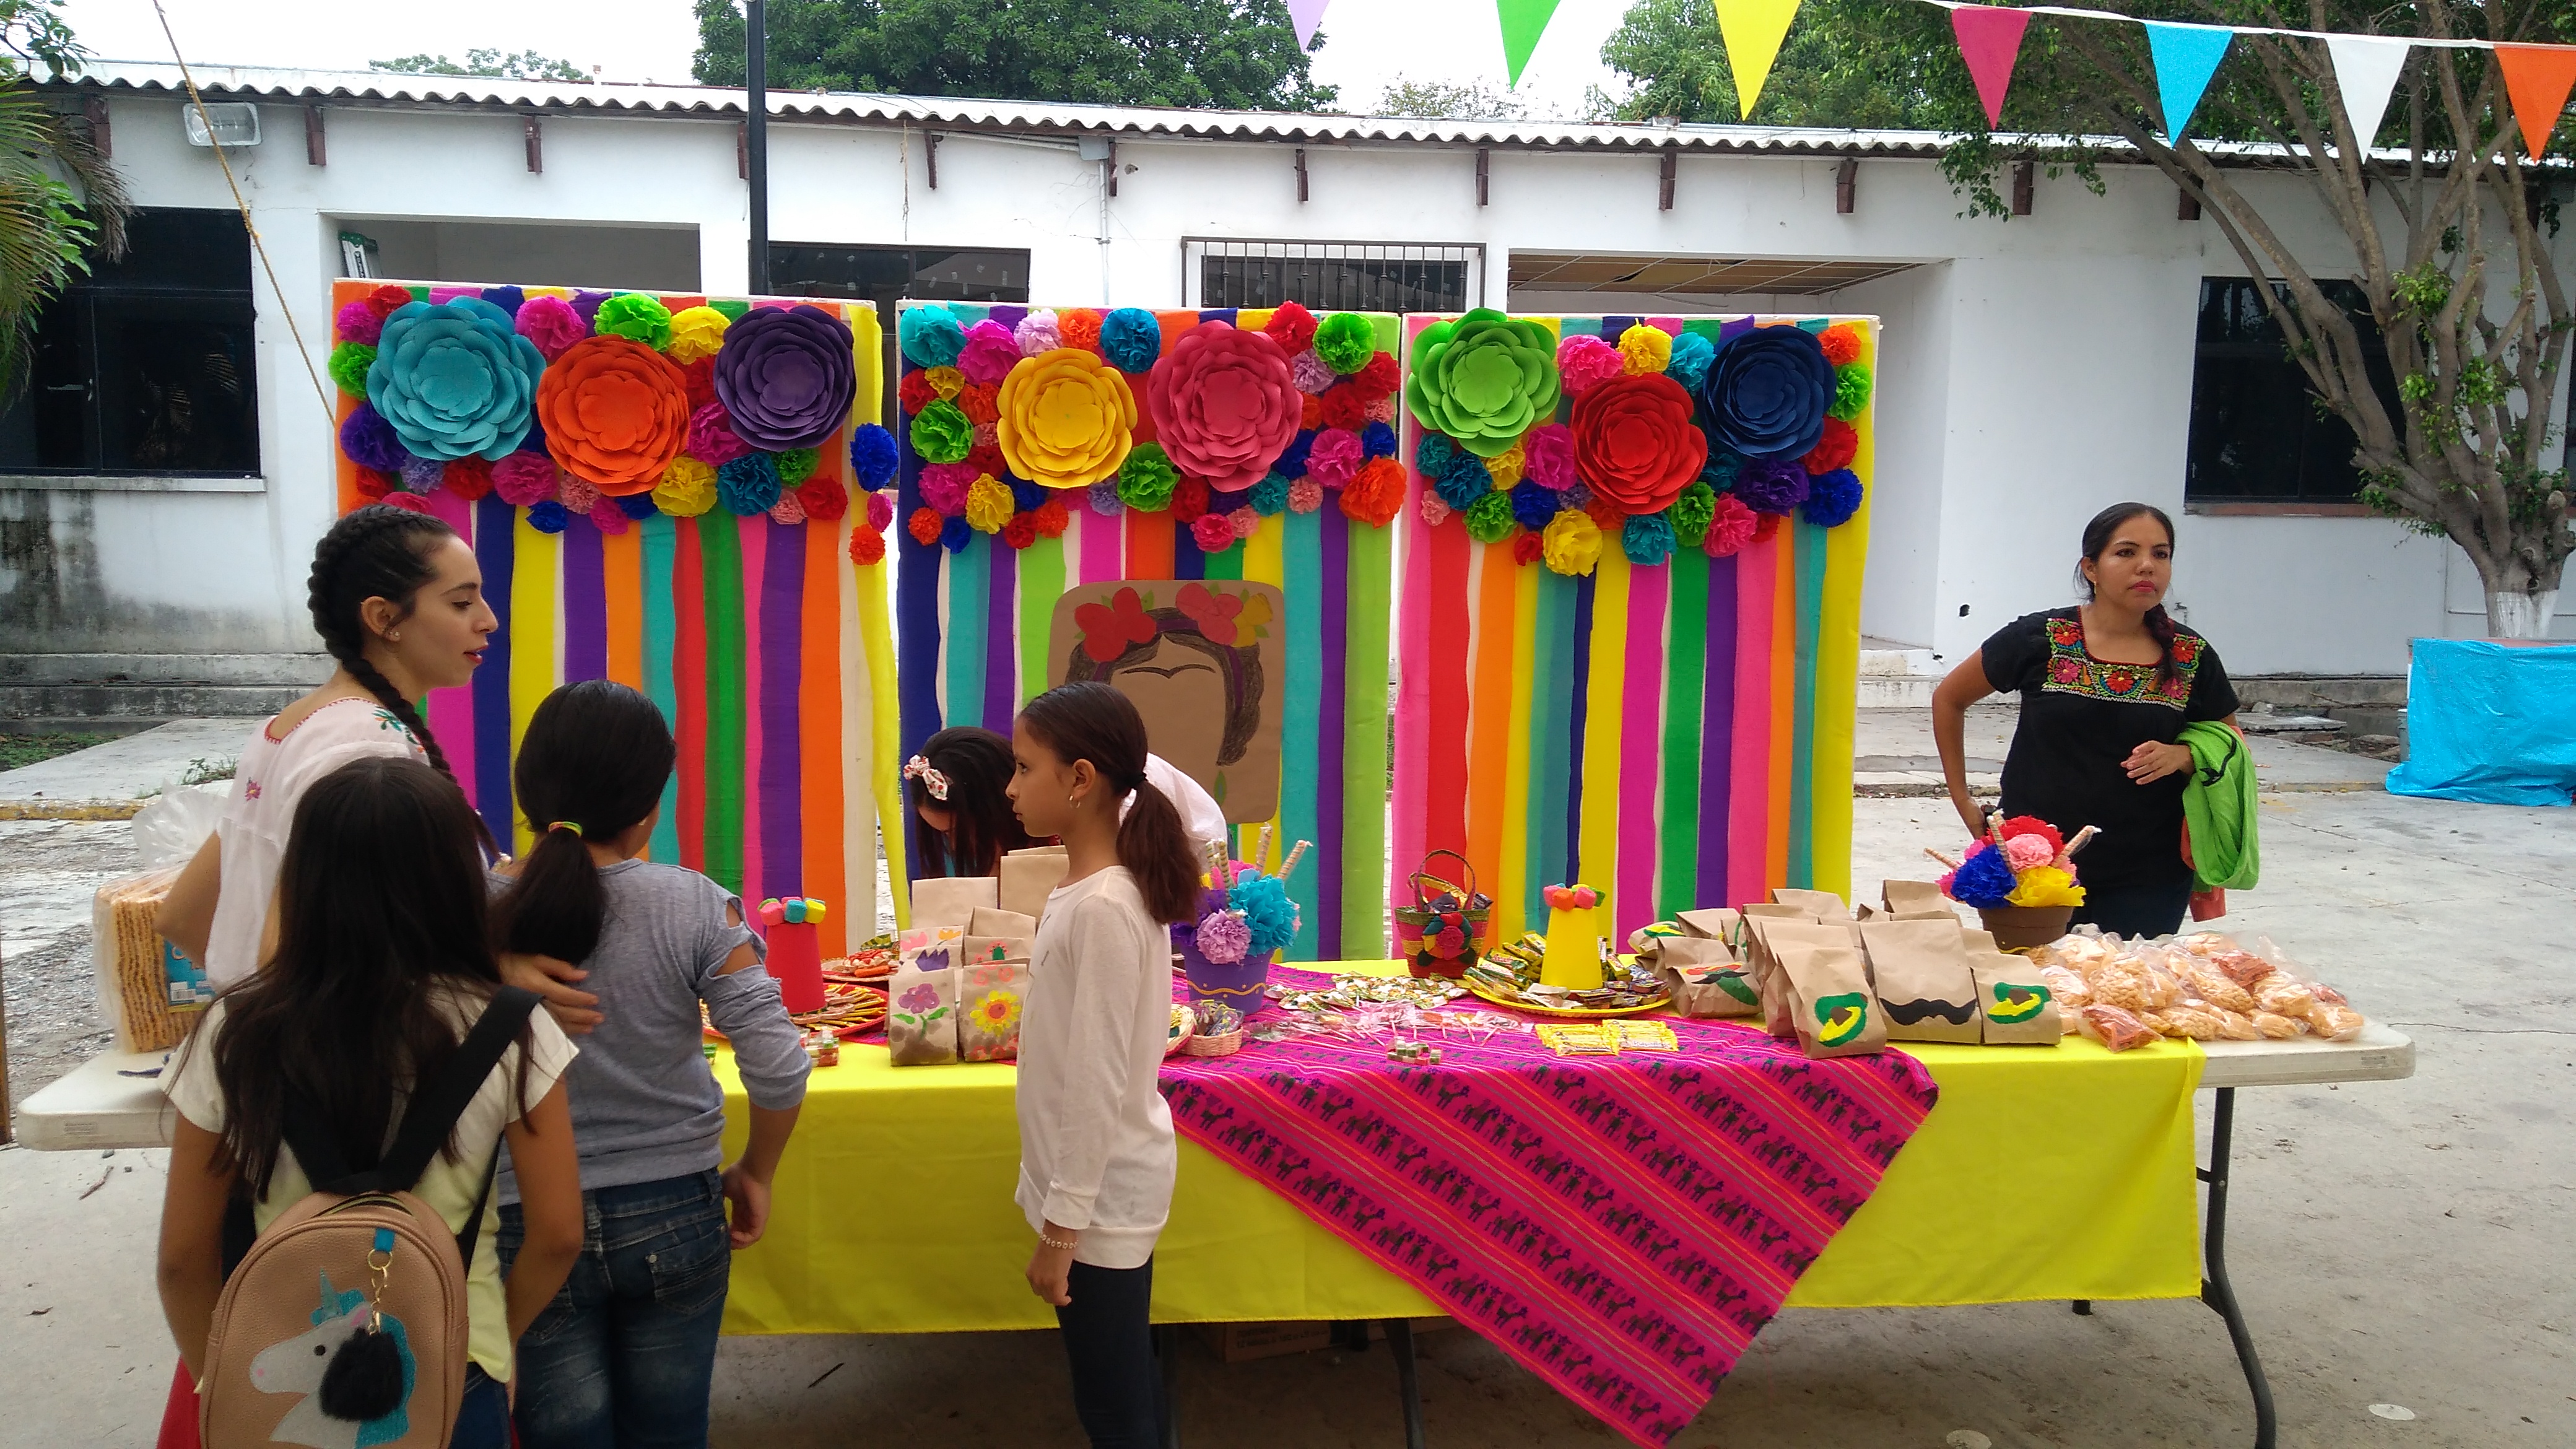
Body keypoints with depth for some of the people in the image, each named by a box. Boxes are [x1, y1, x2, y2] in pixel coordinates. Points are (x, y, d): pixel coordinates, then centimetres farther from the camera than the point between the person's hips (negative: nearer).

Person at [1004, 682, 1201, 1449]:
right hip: (1106, 1188, 9)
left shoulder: (1100, 907, -23)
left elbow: (1097, 1082, -22)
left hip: (1100, 1198, -9)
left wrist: (1061, 1226, -17)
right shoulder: (1101, 889, 5)